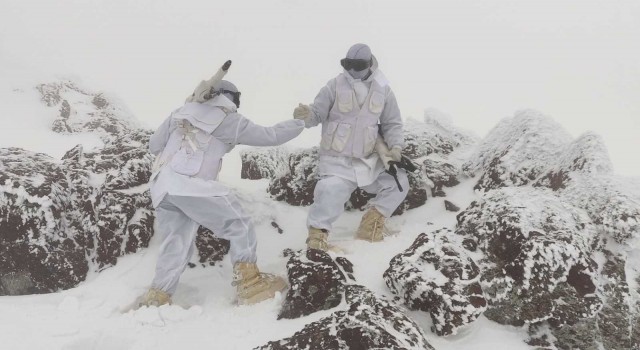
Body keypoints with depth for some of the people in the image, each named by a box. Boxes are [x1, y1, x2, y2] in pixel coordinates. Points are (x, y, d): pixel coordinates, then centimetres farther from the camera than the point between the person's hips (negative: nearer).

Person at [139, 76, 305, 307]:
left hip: (161, 188, 7)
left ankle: (156, 299, 11)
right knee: (239, 226, 4)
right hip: (191, 184, -6)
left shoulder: (181, 111, 24)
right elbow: (270, 136, 13)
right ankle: (249, 283, 0)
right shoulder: (228, 119, 9)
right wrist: (300, 123, 26)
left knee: (176, 245, 14)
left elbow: (154, 145, 25)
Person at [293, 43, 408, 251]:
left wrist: (396, 146, -8)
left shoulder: (382, 90, 0)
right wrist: (305, 115, -30)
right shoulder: (335, 86, -8)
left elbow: (392, 123, 8)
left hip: (369, 159, 4)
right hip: (337, 159, -4)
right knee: (332, 192, -25)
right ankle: (318, 232, -7)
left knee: (398, 182, 2)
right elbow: (317, 114, -6)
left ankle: (374, 219, 20)